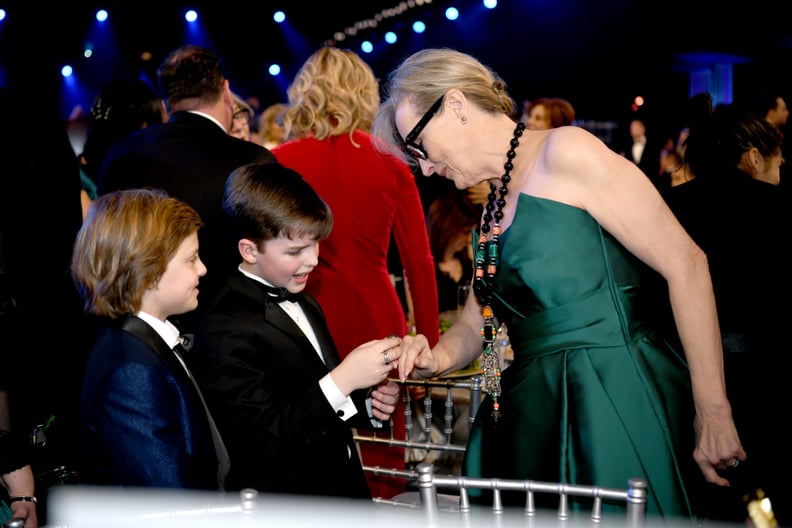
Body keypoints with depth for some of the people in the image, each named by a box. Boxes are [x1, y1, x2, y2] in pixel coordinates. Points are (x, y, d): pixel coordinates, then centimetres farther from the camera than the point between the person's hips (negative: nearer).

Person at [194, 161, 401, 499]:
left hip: (343, 490, 8)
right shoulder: (227, 328, -18)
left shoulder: (305, 306, 11)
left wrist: (369, 405, 0)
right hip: (284, 510, -8)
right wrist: (343, 380, -30)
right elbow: (256, 441, -26)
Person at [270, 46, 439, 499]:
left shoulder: (281, 162, -3)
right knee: (380, 462, 11)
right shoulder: (391, 167, 2)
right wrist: (430, 345, 9)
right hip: (378, 321, 1)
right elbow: (420, 263, 2)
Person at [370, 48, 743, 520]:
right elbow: (476, 324, 23)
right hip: (534, 410, 8)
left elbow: (685, 263, -13)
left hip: (616, 398, -7)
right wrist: (437, 358, -1)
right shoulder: (495, 213, 17)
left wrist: (713, 414, -14)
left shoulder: (565, 153, -9)